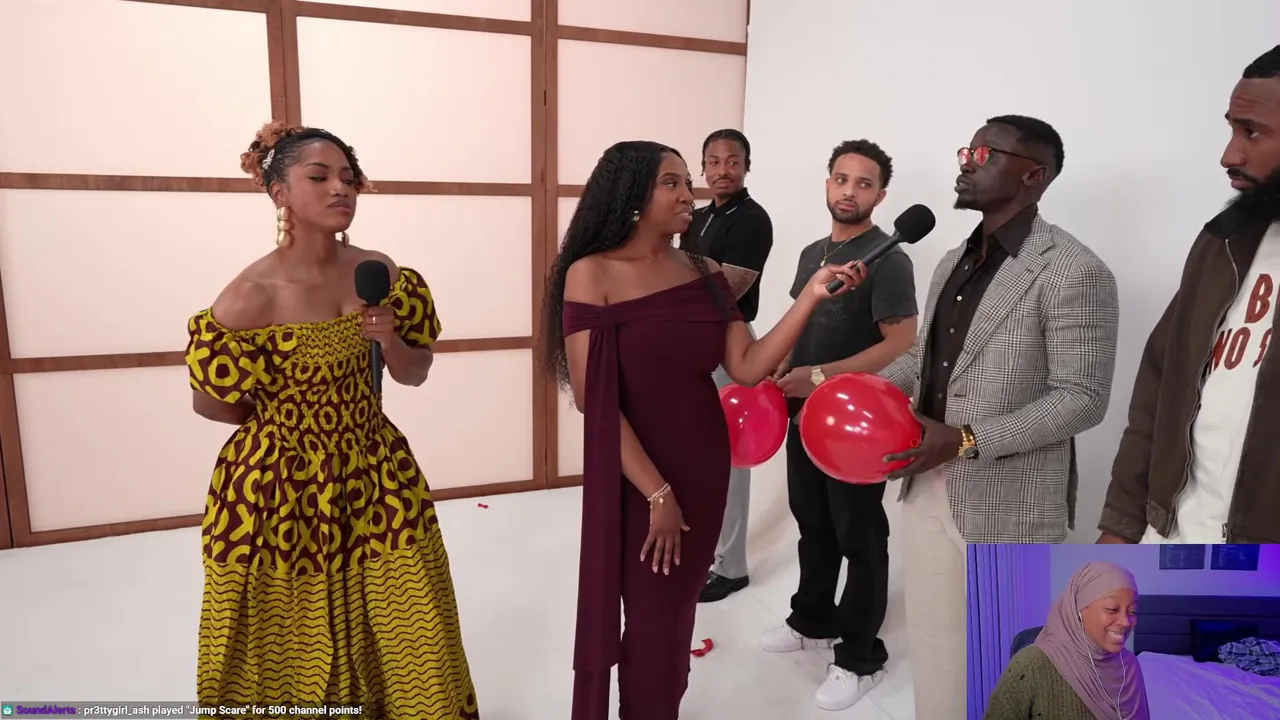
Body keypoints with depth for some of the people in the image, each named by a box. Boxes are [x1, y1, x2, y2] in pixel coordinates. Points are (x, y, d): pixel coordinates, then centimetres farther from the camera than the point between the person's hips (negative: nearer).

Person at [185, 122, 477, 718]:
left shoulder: (379, 273, -3)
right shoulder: (254, 294, -16)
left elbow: (414, 374, 6)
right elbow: (208, 402, -3)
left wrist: (390, 338, -13)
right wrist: (287, 420, 4)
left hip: (374, 475, 4)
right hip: (280, 488, -4)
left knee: (408, 642, 13)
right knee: (294, 652, 14)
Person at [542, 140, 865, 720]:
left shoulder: (704, 274, 2)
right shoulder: (592, 273, -13)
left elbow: (747, 368, -6)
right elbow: (592, 398, -16)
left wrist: (812, 294, -15)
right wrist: (657, 492, -15)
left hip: (705, 465, 5)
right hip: (636, 478, -5)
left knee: (678, 610, 19)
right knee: (653, 618, 8)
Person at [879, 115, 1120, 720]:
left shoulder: (1074, 272, -14)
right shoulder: (953, 262, 11)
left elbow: (1082, 399, -17)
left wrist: (966, 440, -23)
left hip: (1008, 505, -7)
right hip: (927, 487, 7)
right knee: (934, 647, 20)